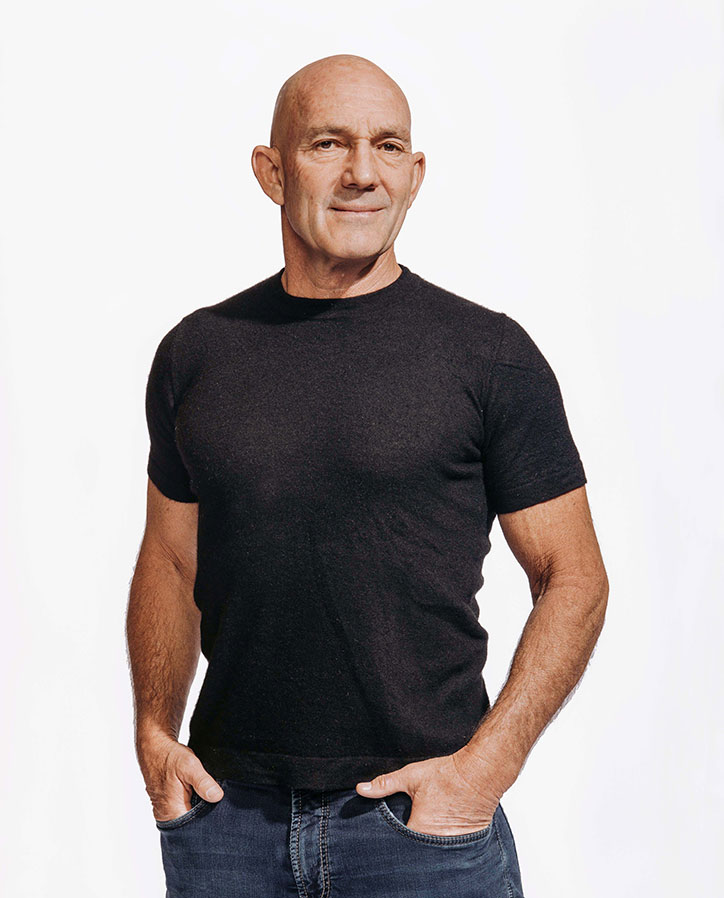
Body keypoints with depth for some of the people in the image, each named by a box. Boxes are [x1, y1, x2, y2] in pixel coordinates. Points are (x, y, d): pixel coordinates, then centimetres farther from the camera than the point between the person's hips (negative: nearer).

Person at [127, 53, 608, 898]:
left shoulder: (490, 353, -4)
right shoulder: (196, 352, 4)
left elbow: (573, 579, -2)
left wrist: (487, 764, -12)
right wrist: (154, 732, 1)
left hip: (421, 818, -2)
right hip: (225, 809, 3)